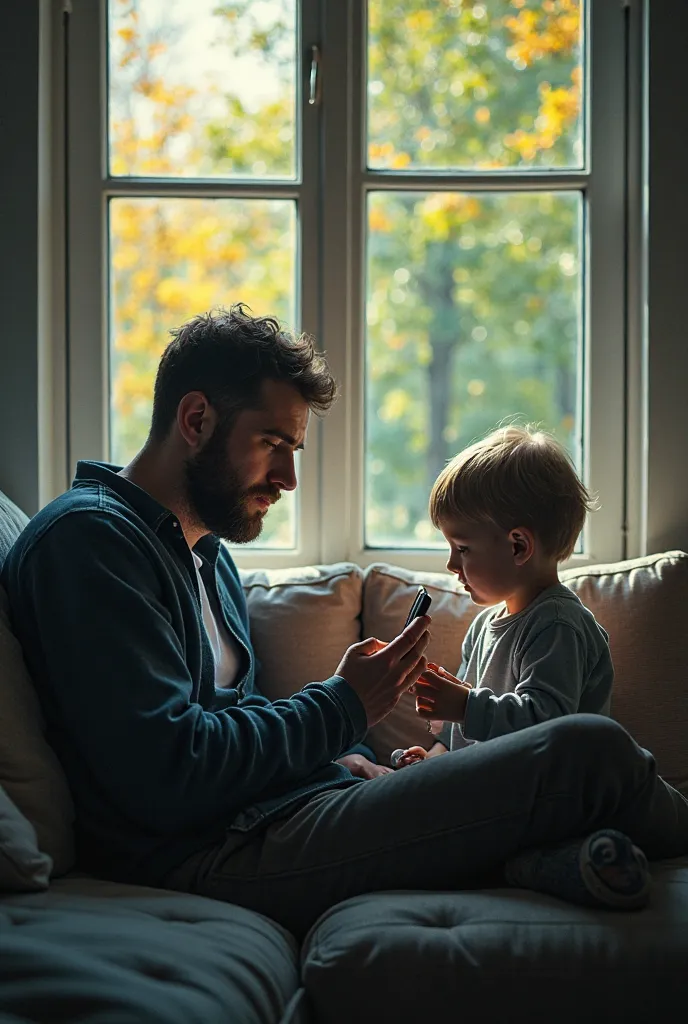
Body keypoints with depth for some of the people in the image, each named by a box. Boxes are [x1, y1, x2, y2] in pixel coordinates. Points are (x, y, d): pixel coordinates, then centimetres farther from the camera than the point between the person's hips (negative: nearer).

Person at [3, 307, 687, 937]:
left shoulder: (207, 552, 24)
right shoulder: (87, 537, -9)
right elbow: (166, 776, -19)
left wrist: (363, 770, 6)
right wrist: (342, 708, -7)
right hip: (204, 855, -10)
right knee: (589, 752, -15)